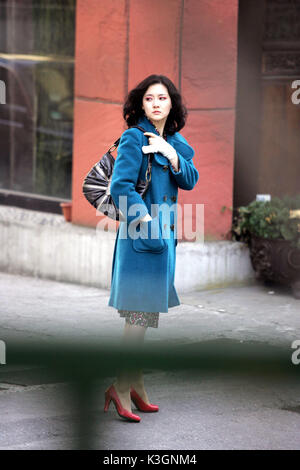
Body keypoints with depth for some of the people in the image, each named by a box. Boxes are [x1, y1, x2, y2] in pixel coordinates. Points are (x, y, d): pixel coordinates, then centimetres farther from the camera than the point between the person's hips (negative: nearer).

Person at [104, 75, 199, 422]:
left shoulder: (176, 142, 14)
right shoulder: (134, 138, -8)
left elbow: (190, 181, 5)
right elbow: (120, 186, -14)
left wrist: (172, 157, -11)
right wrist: (146, 221, -18)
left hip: (165, 233, 8)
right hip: (140, 234, -8)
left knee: (145, 311, 11)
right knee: (141, 311, -11)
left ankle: (135, 386, 18)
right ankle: (122, 387, -7)